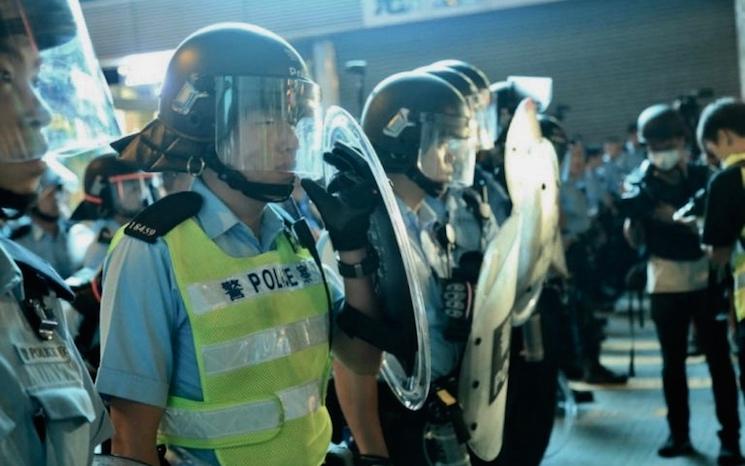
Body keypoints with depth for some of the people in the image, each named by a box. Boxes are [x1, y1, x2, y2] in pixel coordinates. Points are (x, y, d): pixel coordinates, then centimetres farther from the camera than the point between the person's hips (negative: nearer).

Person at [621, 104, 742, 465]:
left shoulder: (703, 177, 0)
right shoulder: (642, 183, 3)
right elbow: (634, 240, 1)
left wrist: (677, 218, -19)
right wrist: (633, 215, -19)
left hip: (706, 280, -1)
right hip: (665, 284, 2)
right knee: (672, 363, 7)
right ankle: (679, 434, 16)